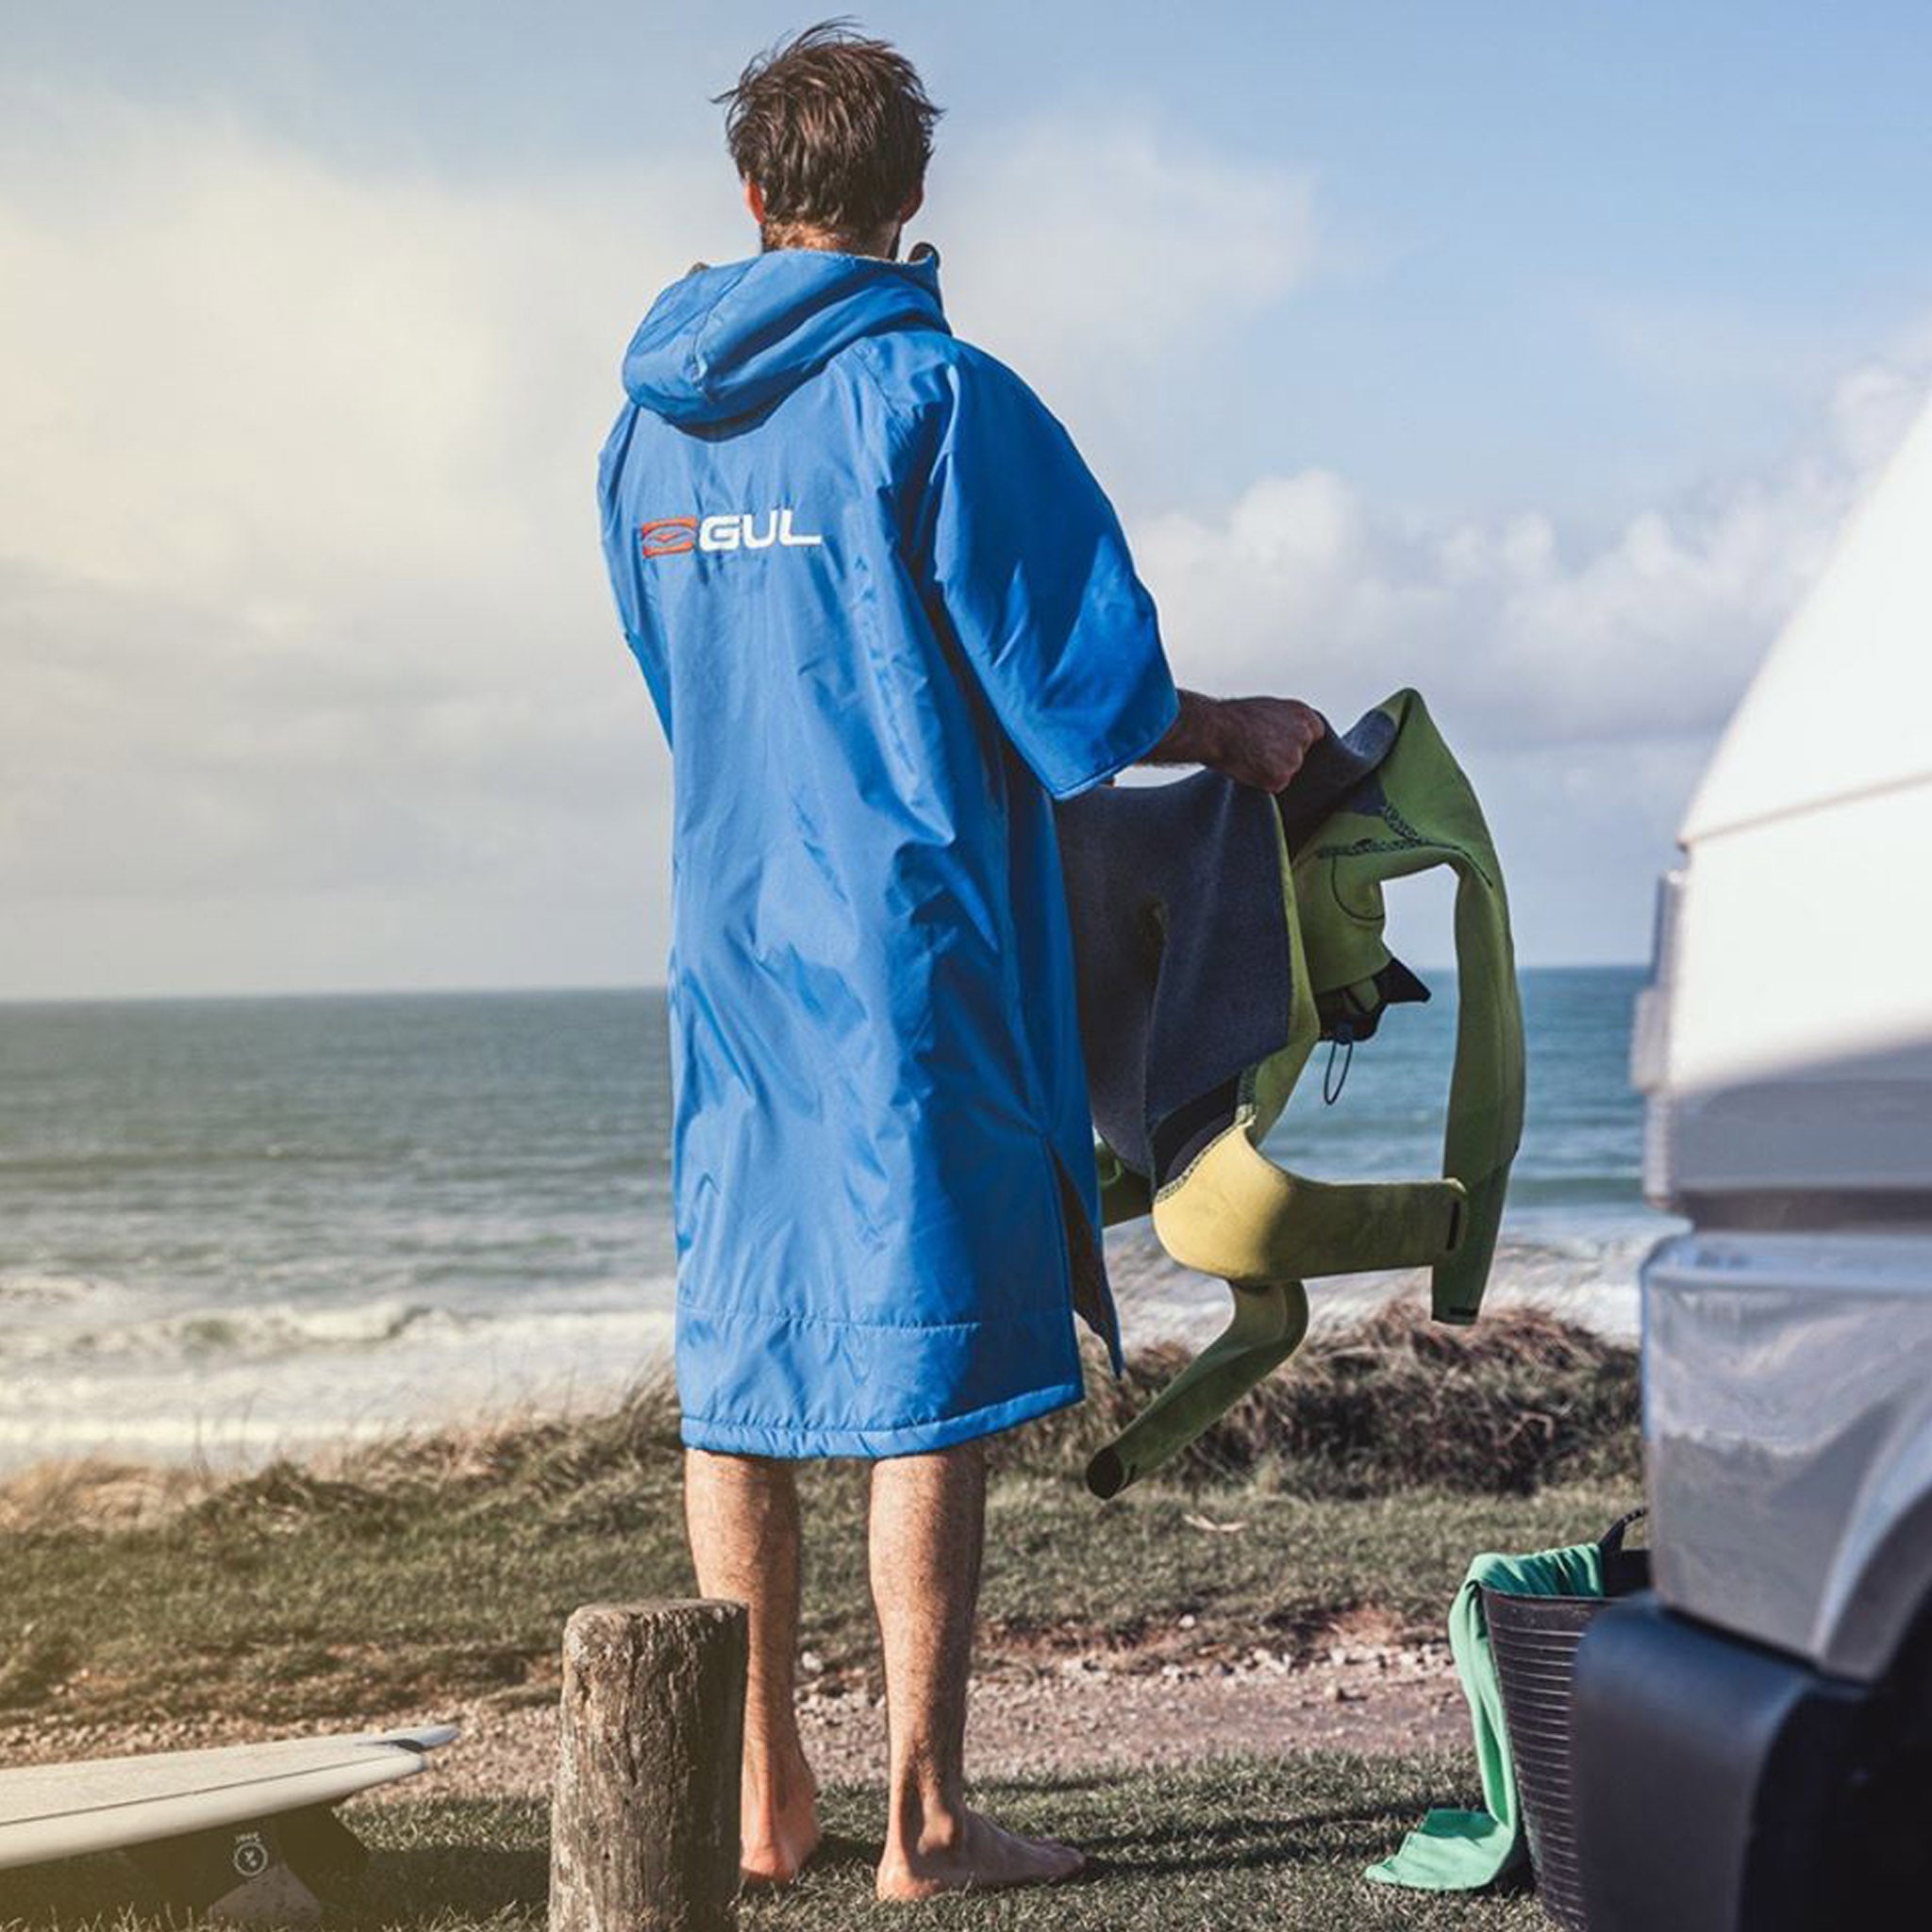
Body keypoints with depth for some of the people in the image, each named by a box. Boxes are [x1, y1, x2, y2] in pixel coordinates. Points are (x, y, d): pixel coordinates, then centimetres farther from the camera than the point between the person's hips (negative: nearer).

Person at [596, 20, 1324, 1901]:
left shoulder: (649, 426, 11)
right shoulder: (934, 396, -9)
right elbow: (1080, 685, -11)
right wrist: (1235, 736, 7)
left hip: (724, 933, 7)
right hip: (913, 936, -6)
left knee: (741, 1357, 10)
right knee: (933, 1360, -2)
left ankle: (761, 1797, 16)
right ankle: (923, 1818, 0)